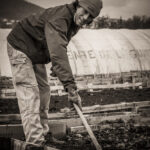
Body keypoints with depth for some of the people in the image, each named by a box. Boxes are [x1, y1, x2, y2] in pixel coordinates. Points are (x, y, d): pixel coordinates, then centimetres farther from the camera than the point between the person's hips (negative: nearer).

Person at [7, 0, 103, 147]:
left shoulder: (74, 22, -4)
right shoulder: (58, 18, -35)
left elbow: (60, 50, 14)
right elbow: (58, 53, -46)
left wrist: (56, 68, 1)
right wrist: (70, 87, -50)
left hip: (37, 54, 10)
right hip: (21, 48, -10)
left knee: (43, 90, 11)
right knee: (29, 91, -16)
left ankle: (43, 135, 21)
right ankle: (35, 142, -20)